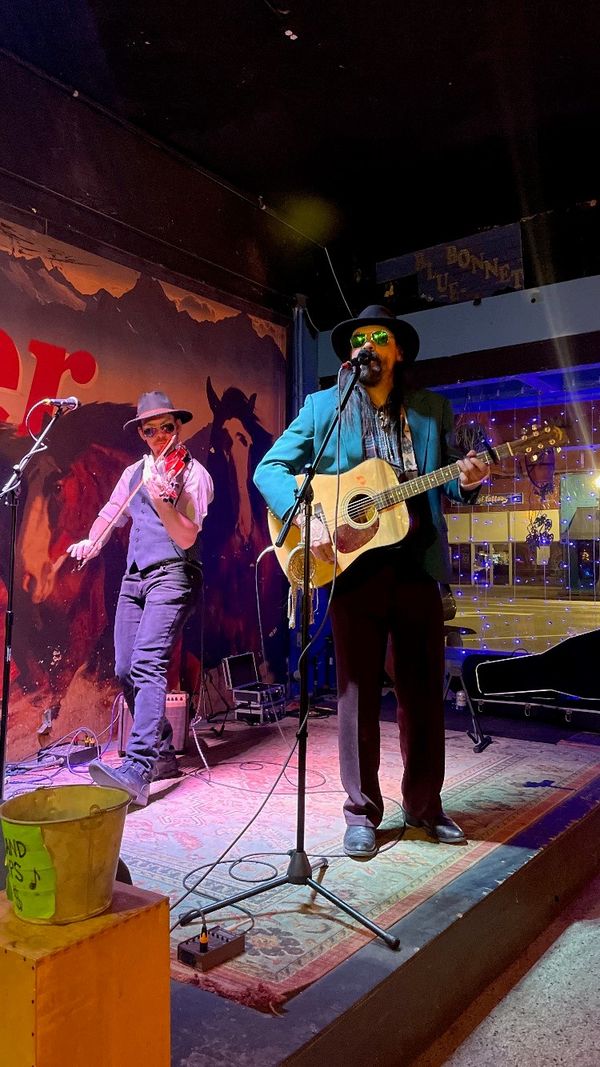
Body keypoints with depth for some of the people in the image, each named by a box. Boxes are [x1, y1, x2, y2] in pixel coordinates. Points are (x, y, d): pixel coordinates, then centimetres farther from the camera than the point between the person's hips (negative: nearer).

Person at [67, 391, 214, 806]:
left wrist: (162, 502, -32)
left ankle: (138, 770, -30)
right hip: (134, 577, 7)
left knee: (147, 664, -23)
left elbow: (186, 538, -15)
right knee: (126, 671, 5)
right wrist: (92, 541, 5)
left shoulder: (192, 473, -4)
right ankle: (163, 755, 19)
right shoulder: (134, 473, 17)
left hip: (172, 575, -7)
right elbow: (110, 514, 25)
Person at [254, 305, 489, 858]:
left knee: (425, 691, 9)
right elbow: (270, 467, 0)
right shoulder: (323, 407, 6)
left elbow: (448, 486, 13)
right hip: (352, 565, -2)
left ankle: (424, 803, 27)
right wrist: (308, 518, -15)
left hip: (419, 565, 2)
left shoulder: (432, 410, 12)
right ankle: (363, 811, 18)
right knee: (358, 691, 4)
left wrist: (467, 481, -11)